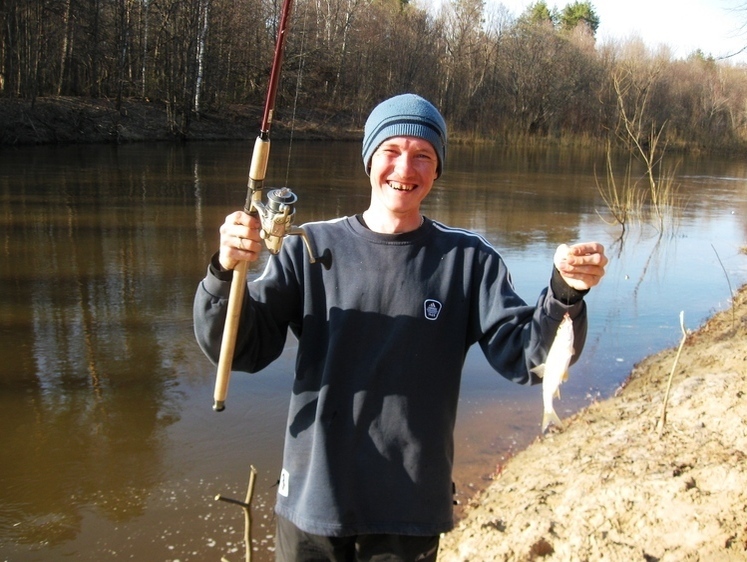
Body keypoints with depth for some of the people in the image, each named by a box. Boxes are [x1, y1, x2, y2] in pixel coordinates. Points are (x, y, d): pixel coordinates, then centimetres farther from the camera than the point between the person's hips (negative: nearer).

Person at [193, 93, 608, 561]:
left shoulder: (469, 260, -3)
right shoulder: (312, 247, -3)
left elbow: (523, 355, -9)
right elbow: (241, 350, -7)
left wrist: (566, 294, -27)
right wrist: (226, 273, -26)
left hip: (411, 508, 0)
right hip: (312, 499, 0)